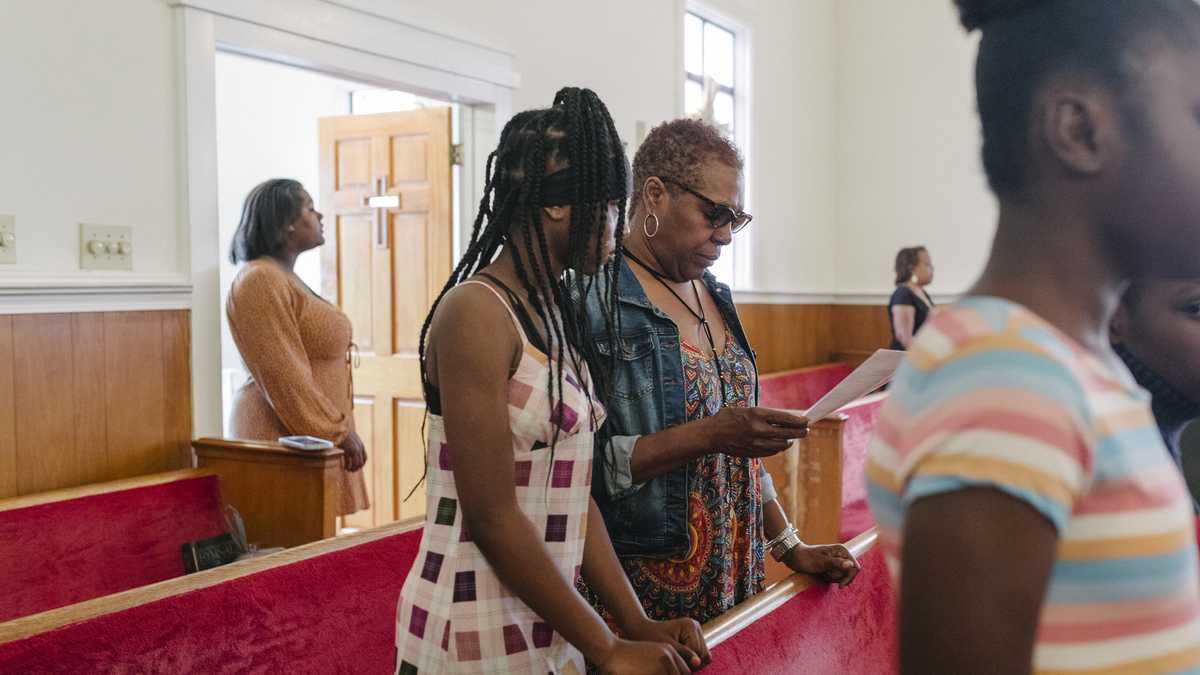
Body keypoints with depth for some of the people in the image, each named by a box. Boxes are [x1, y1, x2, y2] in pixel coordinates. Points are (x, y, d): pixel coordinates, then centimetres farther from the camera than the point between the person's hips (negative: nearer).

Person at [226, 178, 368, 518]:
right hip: (285, 437, -10)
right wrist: (336, 431, -17)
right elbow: (282, 377, -19)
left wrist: (337, 430, 20)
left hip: (309, 435, 10)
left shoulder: (286, 277, 17)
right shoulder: (260, 281, -14)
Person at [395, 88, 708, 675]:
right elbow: (492, 517, -20)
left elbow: (572, 492, 6)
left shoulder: (556, 314, 7)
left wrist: (636, 623, 0)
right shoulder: (477, 312, -18)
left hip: (549, 625, 8)